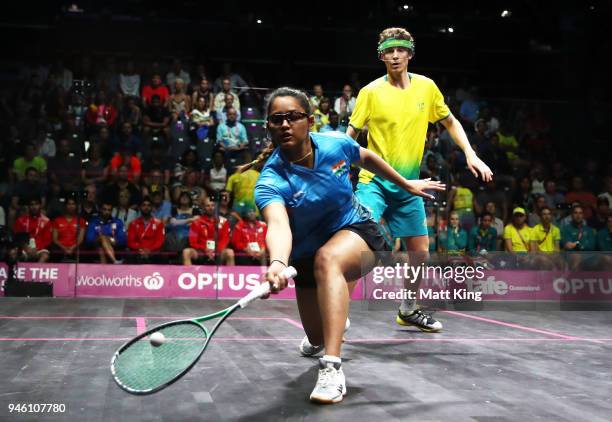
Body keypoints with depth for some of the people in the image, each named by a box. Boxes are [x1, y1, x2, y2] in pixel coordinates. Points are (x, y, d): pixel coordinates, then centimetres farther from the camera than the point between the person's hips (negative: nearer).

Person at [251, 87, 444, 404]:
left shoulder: (335, 144, -17)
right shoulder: (271, 182, -26)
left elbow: (368, 158, 7)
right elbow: (278, 225, -47)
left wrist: (406, 184, 16)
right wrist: (277, 263, -68)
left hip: (357, 232, -1)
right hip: (307, 256, 2)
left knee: (327, 259, -38)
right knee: (317, 337, 13)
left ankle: (332, 369, -40)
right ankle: (335, 317, 54)